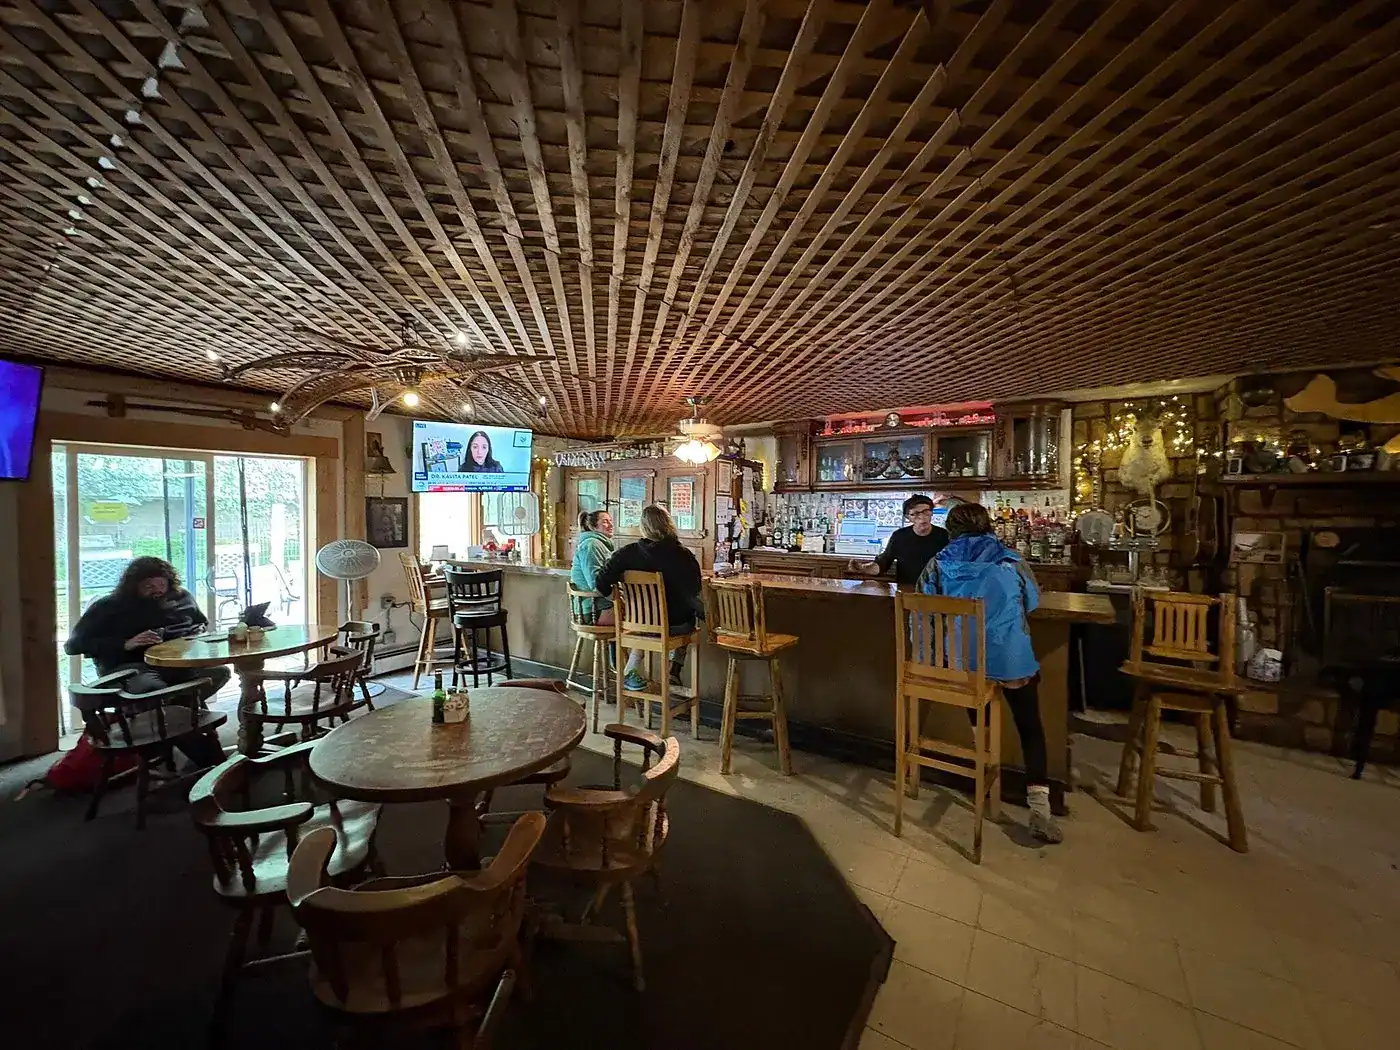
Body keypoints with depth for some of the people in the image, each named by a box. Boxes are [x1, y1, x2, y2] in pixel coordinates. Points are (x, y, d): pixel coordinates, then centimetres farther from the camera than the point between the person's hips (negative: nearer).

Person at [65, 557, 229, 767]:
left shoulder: (182, 597, 16)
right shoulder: (109, 607, 6)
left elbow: (204, 625, 33)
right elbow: (73, 644, -1)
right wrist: (125, 644, -16)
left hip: (176, 663, 3)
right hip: (128, 668, -3)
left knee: (219, 671, -31)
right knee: (153, 689, -41)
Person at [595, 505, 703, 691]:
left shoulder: (628, 553, -10)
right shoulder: (683, 556, -16)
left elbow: (601, 584, -13)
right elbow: (695, 595, -15)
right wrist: (704, 615, 3)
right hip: (676, 624, -2)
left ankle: (629, 672, 30)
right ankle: (674, 671, 24)